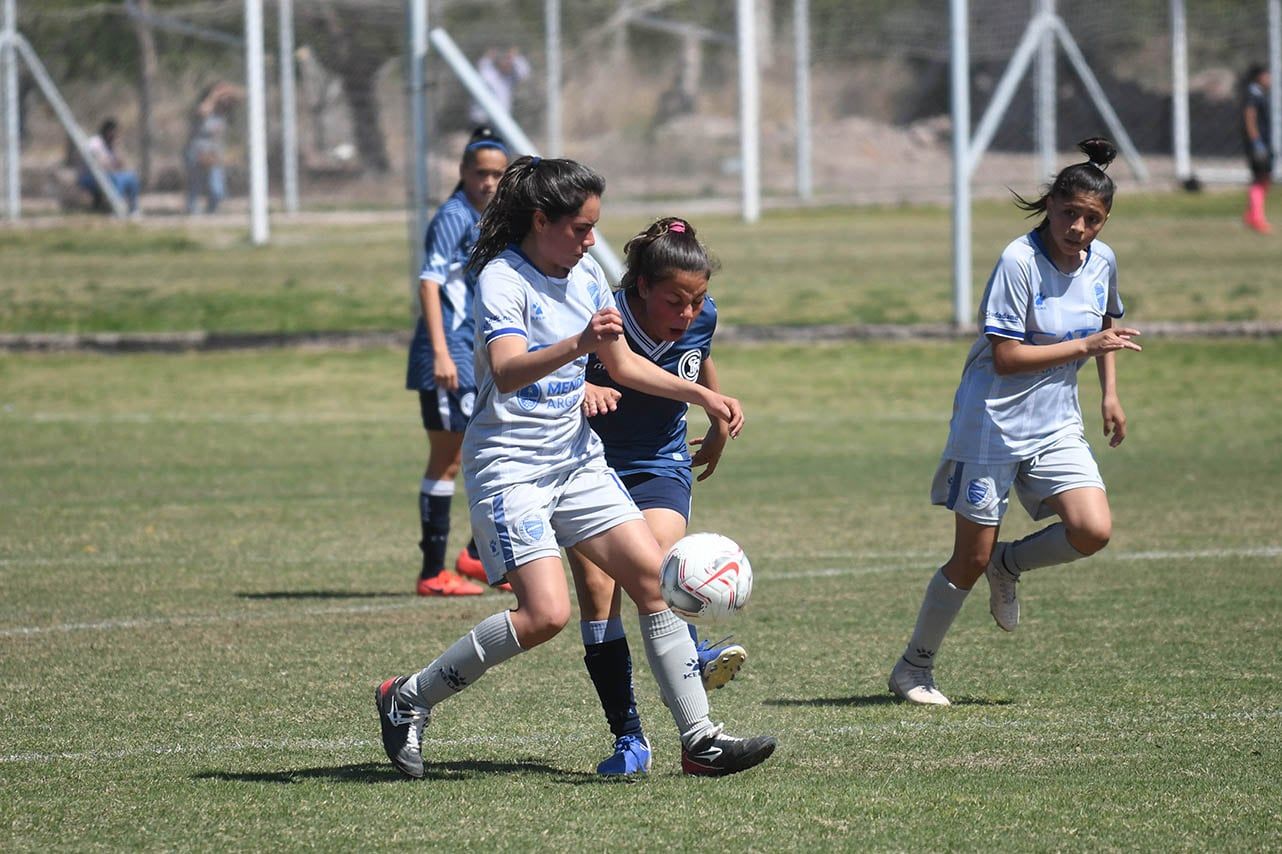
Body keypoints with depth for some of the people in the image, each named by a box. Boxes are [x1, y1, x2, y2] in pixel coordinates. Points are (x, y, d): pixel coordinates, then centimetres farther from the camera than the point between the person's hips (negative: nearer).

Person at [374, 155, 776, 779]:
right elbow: (507, 372, -35)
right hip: (509, 464, -8)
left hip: (577, 457, 8)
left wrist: (702, 395, 14)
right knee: (546, 613, -18)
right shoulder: (503, 279, -17)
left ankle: (698, 739, 3)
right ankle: (408, 699, -1)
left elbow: (622, 363, 22)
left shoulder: (585, 274, 8)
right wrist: (577, 344, -50)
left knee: (654, 574, -3)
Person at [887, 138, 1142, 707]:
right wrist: (1084, 346, -22)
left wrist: (1110, 394, 18)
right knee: (971, 560, -2)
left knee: (1093, 532, -15)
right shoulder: (1019, 262, -19)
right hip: (992, 425, -6)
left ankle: (1009, 565, 15)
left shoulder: (1102, 261, 2)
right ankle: (913, 667, 17)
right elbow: (1005, 357, -22)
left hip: (1056, 425, 6)